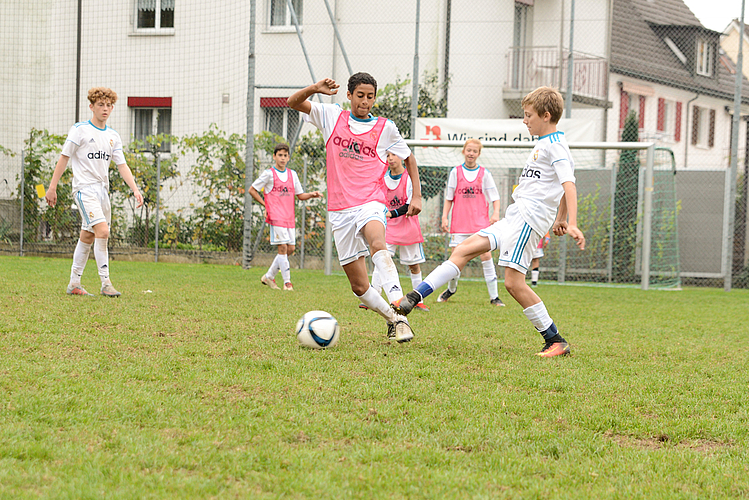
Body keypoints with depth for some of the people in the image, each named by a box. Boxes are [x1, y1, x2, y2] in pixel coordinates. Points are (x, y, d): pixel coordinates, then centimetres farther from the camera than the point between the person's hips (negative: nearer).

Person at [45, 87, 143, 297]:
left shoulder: (113, 136, 12)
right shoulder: (80, 130, -4)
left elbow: (122, 165, 10)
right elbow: (64, 158, -1)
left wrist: (135, 189, -3)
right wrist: (52, 187, -3)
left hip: (102, 190, 7)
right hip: (84, 188, -7)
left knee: (87, 237, 9)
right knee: (102, 231, -19)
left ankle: (74, 284, 16)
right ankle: (105, 283, -18)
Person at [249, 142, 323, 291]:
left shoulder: (292, 174, 14)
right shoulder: (269, 174, -1)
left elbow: (300, 195, 20)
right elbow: (252, 190, 4)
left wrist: (312, 195, 1)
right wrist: (265, 205, -1)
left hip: (290, 218, 6)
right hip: (276, 216, -6)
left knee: (290, 249, 4)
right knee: (283, 248, -11)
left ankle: (269, 276, 17)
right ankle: (287, 282, -7)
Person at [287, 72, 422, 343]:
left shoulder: (385, 128, 7)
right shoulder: (333, 116, 9)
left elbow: (408, 157, 21)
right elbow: (293, 102, 6)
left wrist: (417, 196, 11)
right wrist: (315, 88, -14)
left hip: (371, 204, -3)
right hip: (340, 211, 3)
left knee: (377, 243, -38)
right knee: (359, 287, 2)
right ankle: (391, 320, 26)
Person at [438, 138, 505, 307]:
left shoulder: (484, 173, 6)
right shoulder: (456, 172, 6)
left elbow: (494, 196, 4)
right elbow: (449, 198, 11)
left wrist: (496, 213, -12)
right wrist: (444, 217, 2)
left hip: (481, 223, 0)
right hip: (460, 223, 0)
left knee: (486, 255, -10)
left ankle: (494, 296, -7)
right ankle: (451, 288, 25)